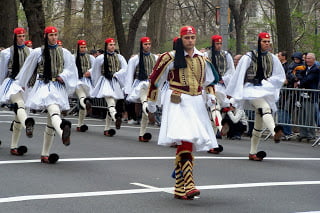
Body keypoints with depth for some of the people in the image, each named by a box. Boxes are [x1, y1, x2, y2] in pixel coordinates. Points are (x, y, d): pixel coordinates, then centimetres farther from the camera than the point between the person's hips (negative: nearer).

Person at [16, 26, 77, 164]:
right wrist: (20, 85, 23)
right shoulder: (38, 52, 6)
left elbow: (71, 69, 13)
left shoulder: (64, 53, 12)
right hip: (43, 85, -4)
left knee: (51, 121, 4)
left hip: (58, 87, 4)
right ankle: (63, 133, -64)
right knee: (53, 110, -33)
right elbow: (27, 69, 15)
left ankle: (45, 155, 10)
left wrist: (62, 76, -6)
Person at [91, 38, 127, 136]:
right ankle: (116, 118, -54)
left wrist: (115, 74, -11)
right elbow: (95, 72, 14)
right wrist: (97, 84, 20)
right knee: (110, 100, -28)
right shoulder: (100, 58, 3)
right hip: (106, 81, -4)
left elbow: (125, 69, 2)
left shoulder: (119, 57, 12)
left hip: (116, 83, 4)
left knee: (112, 105, 4)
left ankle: (107, 129, 10)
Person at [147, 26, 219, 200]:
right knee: (185, 141, -21)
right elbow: (155, 79, 7)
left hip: (196, 103, 5)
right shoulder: (170, 58, -2)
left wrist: (210, 94, 9)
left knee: (186, 144, 6)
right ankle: (189, 185, -27)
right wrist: (151, 102, 12)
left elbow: (209, 80, 28)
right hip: (178, 102, -5)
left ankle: (179, 188, 14)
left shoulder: (202, 59, 14)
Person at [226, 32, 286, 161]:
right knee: (265, 108, -34)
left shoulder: (272, 59, 9)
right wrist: (231, 93, 1)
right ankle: (274, 133, -57)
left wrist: (266, 81, -2)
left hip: (265, 91, 5)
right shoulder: (249, 57, -3)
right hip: (251, 89, -5)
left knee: (259, 123, 6)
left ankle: (253, 153, 13)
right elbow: (239, 75, -1)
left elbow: (281, 77, 14)